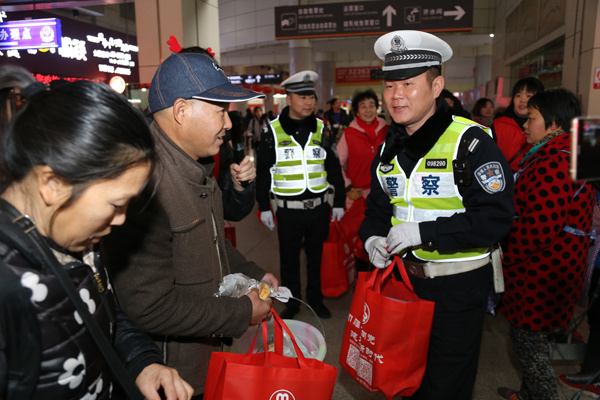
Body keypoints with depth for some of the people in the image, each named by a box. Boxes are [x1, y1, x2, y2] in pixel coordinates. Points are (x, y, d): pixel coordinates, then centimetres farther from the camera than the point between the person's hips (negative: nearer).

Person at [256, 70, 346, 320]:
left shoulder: (321, 129, 3)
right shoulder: (273, 132, -3)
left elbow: (335, 168, 8)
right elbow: (263, 173, 1)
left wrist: (339, 202, 7)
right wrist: (264, 207, -1)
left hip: (319, 207, 2)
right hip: (288, 210, -2)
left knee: (317, 257, 14)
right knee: (289, 259, 11)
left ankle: (316, 299, 32)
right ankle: (291, 301, 29)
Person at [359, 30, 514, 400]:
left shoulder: (471, 141, -18)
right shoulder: (390, 146, 4)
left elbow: (496, 217, -23)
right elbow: (379, 205, 12)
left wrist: (423, 232, -28)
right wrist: (372, 237, -9)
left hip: (459, 285, -6)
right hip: (405, 275, 6)